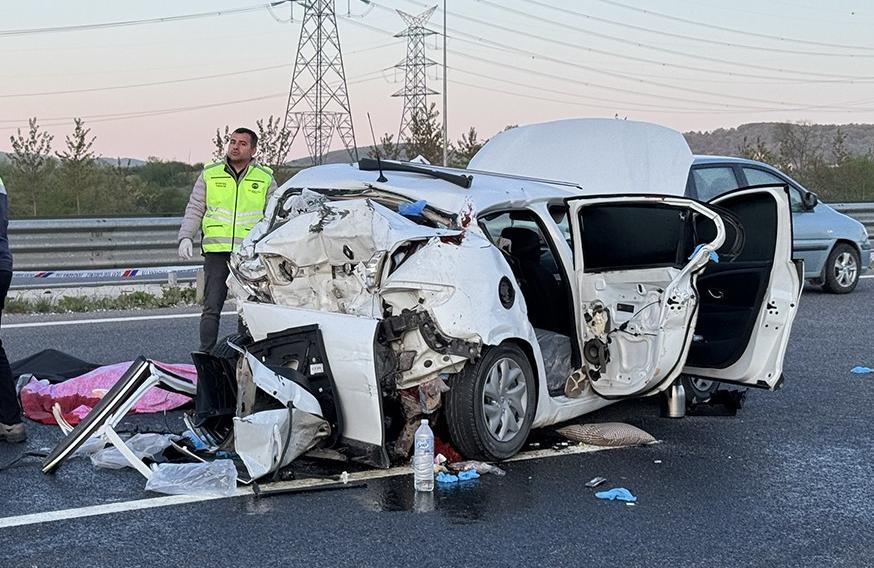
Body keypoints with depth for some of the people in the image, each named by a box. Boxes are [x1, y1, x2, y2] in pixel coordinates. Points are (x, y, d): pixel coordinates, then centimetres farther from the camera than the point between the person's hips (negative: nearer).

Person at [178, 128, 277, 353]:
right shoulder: (210, 174, 10)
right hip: (216, 251, 0)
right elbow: (194, 209, 12)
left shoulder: (265, 178, 9)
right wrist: (185, 236, -1)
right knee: (211, 308, -3)